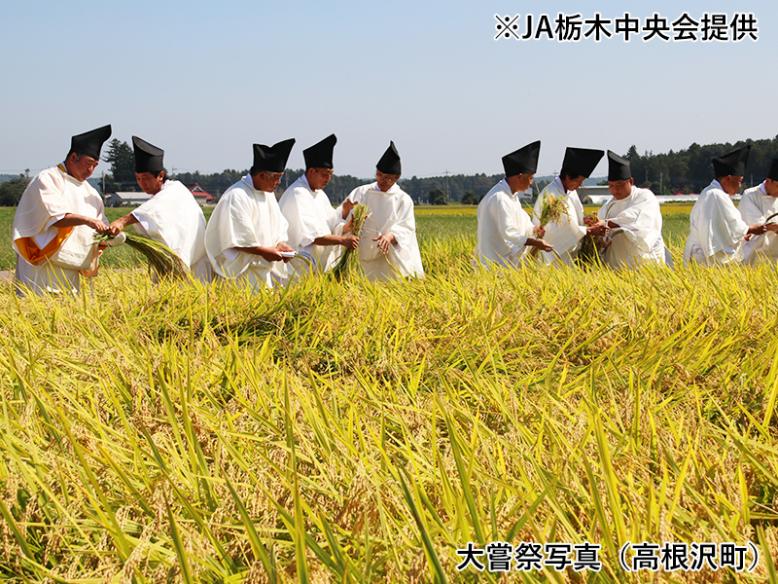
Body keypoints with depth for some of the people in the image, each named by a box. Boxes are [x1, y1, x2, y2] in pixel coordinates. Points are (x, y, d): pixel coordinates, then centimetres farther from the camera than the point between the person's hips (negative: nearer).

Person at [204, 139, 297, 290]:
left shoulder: (268, 194, 12)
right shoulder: (236, 196, -16)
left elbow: (278, 226, 17)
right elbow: (234, 239, -20)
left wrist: (280, 244, -3)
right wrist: (264, 251, -19)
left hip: (266, 266, 8)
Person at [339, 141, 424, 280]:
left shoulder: (403, 200, 3)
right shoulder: (361, 193, 6)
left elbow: (406, 229, -6)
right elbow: (340, 217, 0)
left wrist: (390, 236, -27)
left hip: (394, 260, -1)